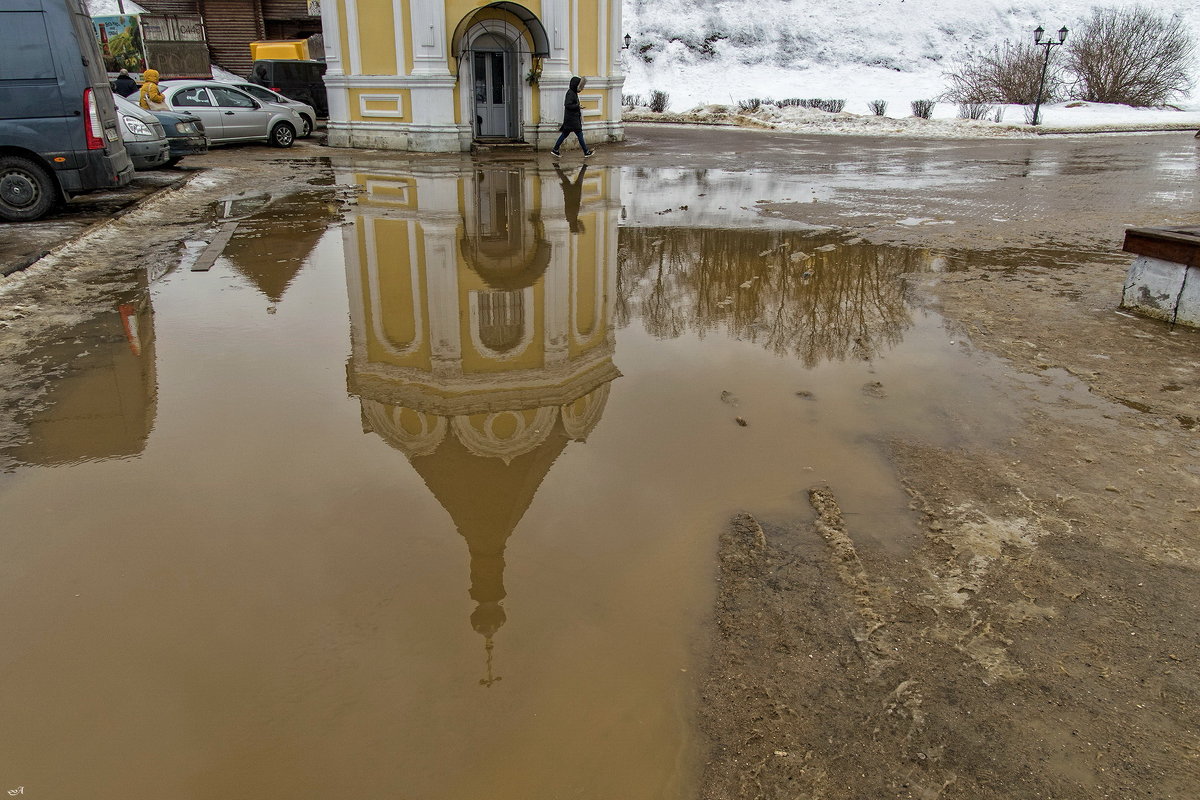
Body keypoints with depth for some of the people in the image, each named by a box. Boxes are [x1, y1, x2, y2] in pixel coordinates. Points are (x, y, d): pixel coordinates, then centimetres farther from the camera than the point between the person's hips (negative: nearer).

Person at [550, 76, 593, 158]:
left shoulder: (573, 92, 12)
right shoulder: (570, 93, -17)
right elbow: (567, 105, -25)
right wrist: (577, 106, -21)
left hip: (574, 118, 10)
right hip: (572, 118, -10)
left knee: (565, 134, 12)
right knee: (580, 134, -2)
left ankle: (555, 150, 14)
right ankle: (586, 152, 5)